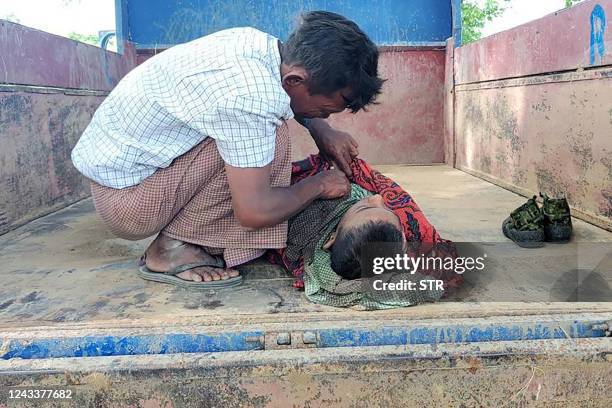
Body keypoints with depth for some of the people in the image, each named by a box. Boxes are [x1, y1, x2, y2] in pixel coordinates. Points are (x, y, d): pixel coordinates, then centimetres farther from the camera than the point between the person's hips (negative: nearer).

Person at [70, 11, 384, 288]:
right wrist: (320, 185, -11)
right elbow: (254, 211, -26)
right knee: (270, 139, -20)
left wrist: (321, 130, 3)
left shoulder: (258, 42, -5)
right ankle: (173, 248, -10)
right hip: (123, 197, -9)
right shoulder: (249, 97, -31)